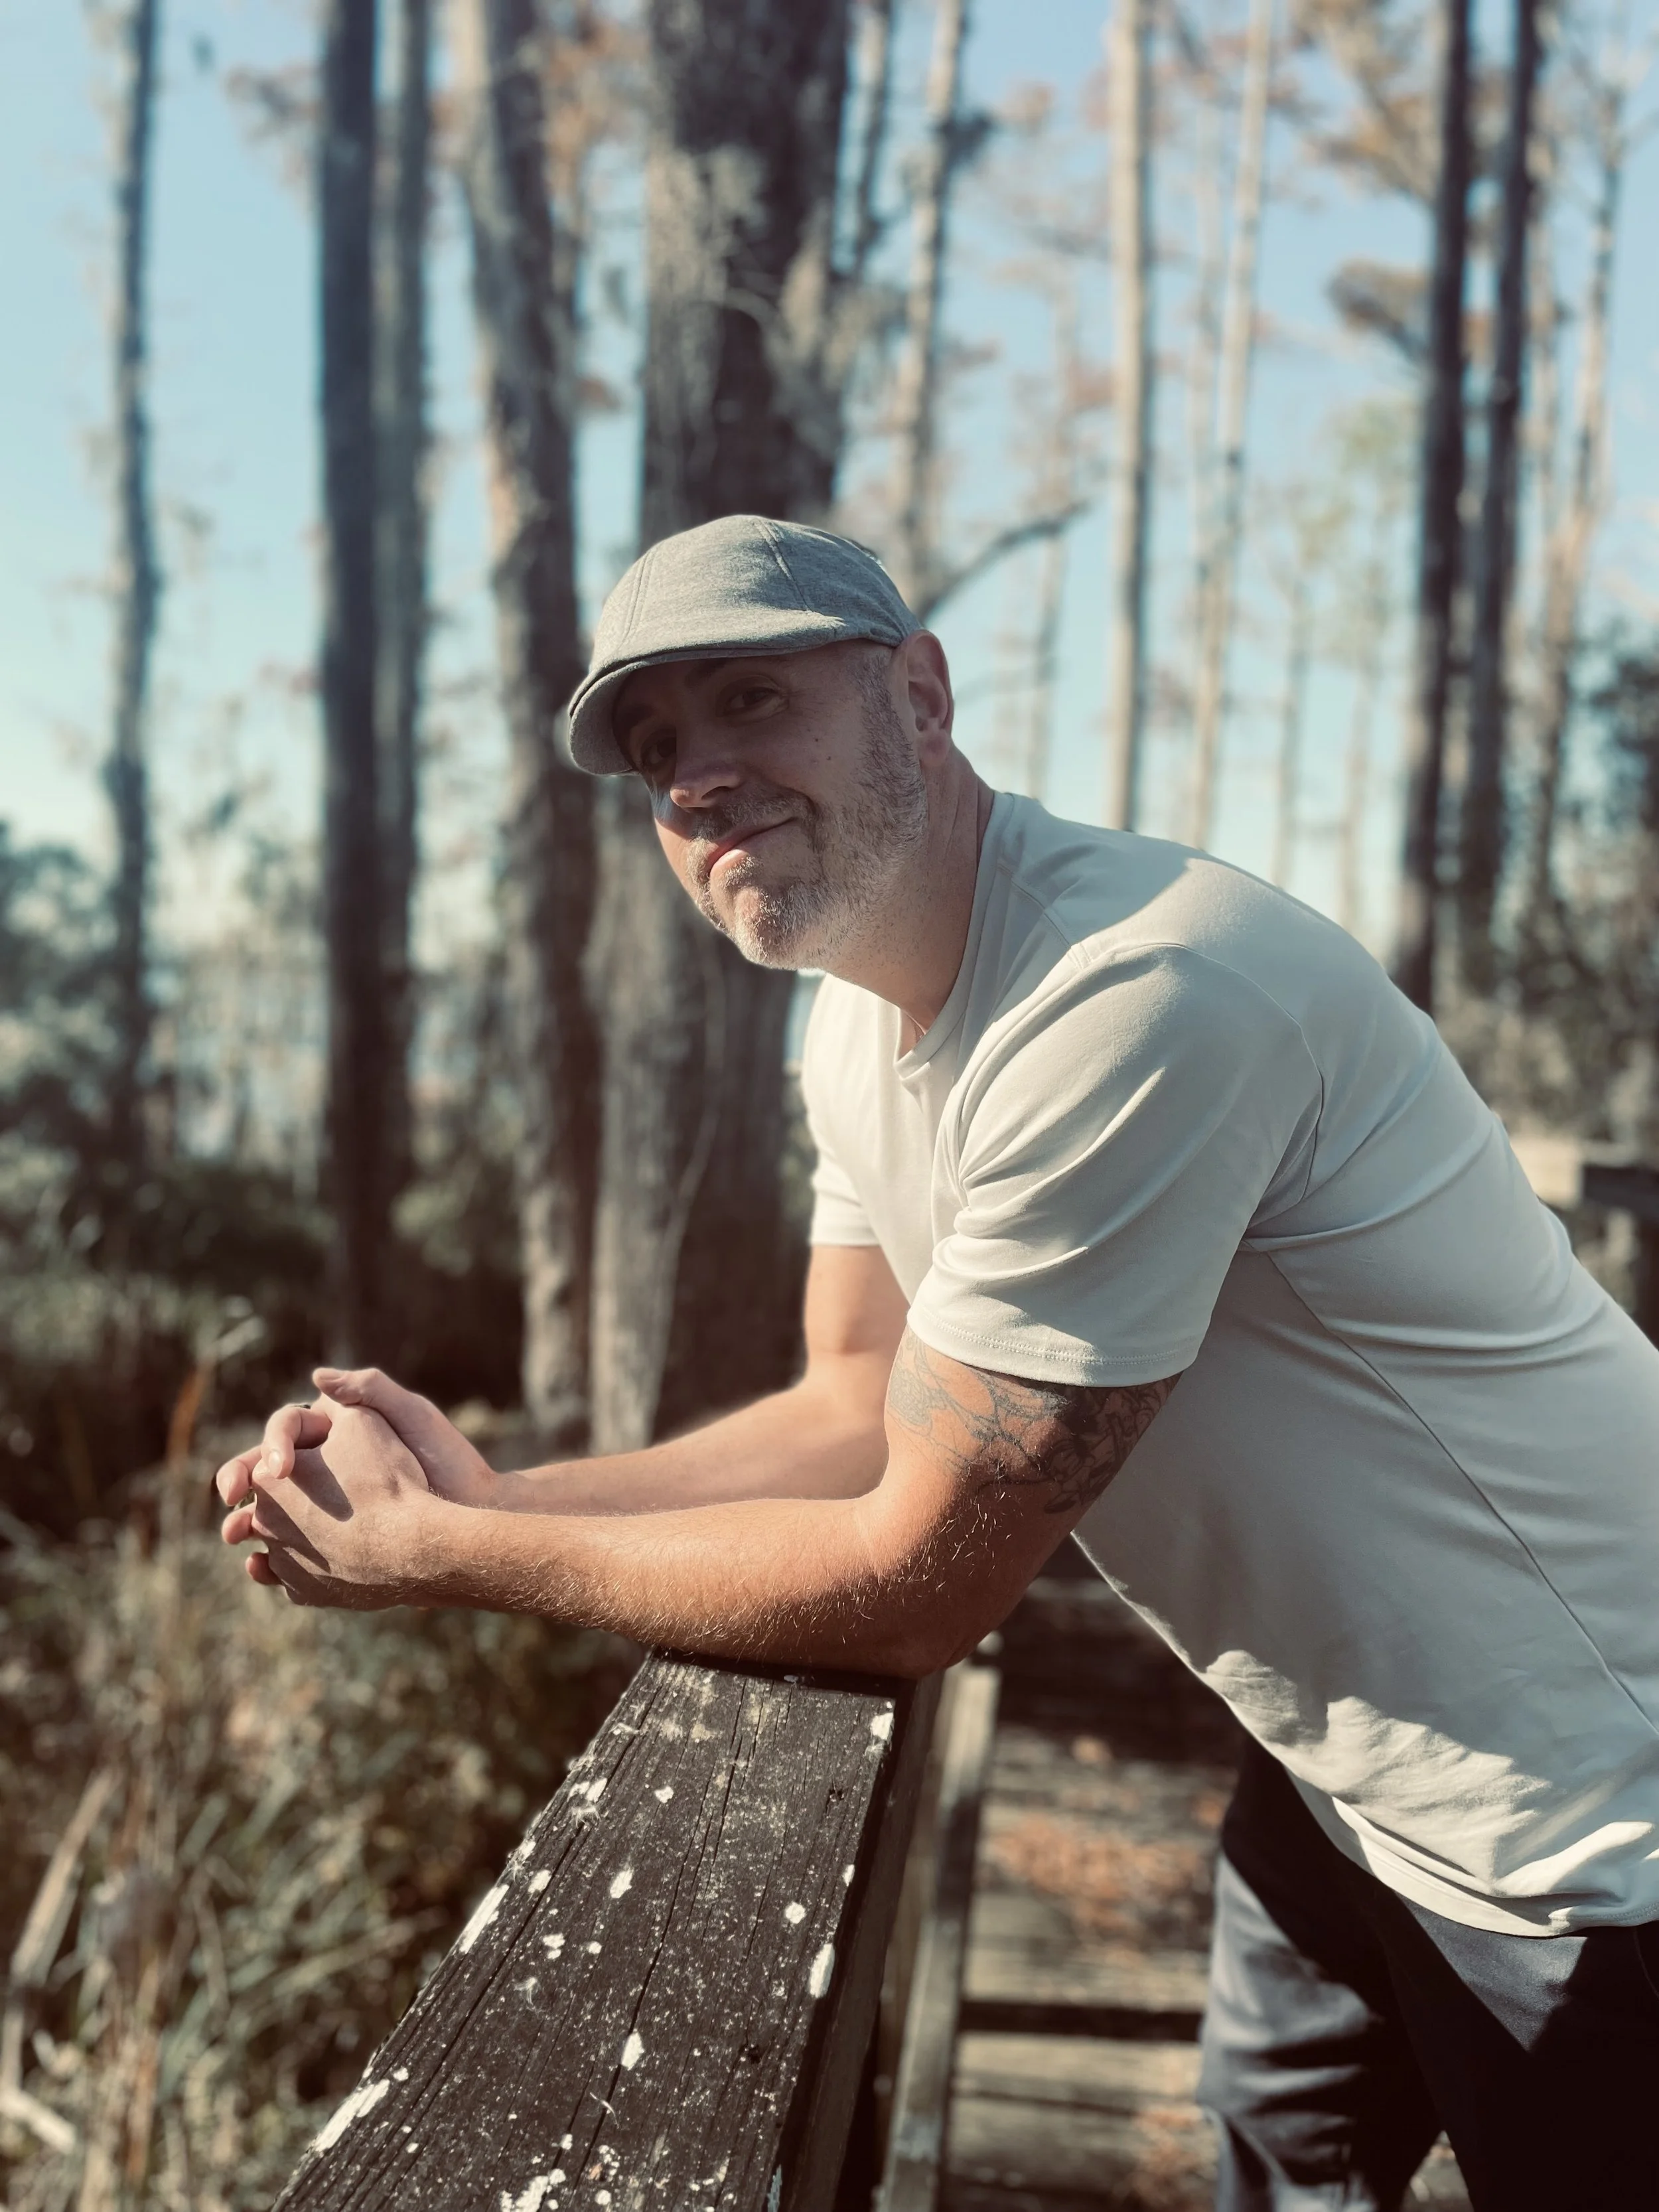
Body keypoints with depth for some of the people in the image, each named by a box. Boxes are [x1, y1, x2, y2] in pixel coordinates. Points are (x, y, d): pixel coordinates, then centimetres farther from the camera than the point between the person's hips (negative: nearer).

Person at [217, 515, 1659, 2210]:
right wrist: (486, 1496, -8)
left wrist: (444, 1558, -17)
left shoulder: (1135, 1001, -32)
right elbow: (863, 1412, 4)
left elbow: (914, 1584, -27)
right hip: (1340, 1760, 8)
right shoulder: (861, 1023, 0)